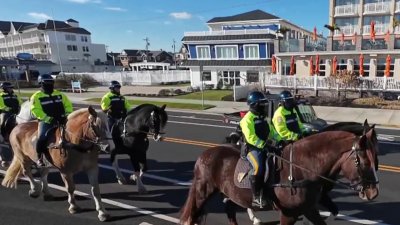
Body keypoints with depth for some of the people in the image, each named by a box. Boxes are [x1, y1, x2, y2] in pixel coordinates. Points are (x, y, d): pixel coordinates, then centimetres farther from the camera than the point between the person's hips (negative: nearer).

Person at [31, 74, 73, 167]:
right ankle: (40, 158, -3)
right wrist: (49, 118, -21)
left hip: (61, 120, 5)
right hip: (46, 121, -4)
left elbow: (68, 105, 15)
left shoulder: (59, 94, 14)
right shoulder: (37, 96, 0)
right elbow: (36, 110, -11)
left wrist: (67, 115, -3)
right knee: (42, 137, -23)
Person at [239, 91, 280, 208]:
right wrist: (264, 145, -26)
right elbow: (251, 138, -20)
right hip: (253, 148, -8)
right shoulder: (247, 119, -9)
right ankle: (256, 197, -20)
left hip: (265, 147, 9)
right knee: (258, 167, -29)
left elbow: (272, 132, 21)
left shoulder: (263, 118, 18)